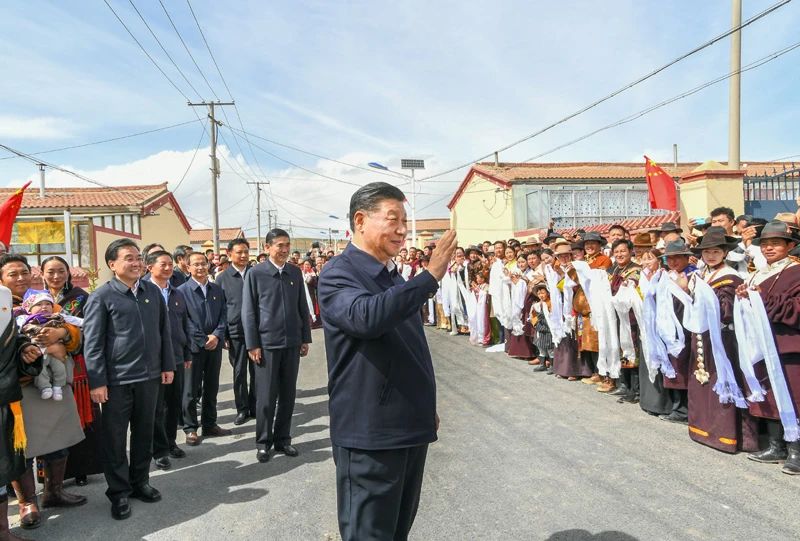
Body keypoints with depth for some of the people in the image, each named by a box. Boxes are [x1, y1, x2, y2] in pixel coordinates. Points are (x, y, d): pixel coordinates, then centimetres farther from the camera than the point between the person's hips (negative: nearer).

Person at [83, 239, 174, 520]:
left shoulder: (153, 291, 5)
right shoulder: (101, 296, -8)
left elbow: (164, 330, 11)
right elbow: (92, 342, -8)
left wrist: (168, 365, 9)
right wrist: (97, 381, -11)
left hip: (149, 375, 4)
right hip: (117, 379, -4)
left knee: (144, 433, 15)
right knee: (115, 437, 7)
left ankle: (140, 482, 31)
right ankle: (119, 492, 21)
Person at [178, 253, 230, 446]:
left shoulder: (217, 290, 10)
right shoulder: (182, 291, -5)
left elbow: (224, 314, 6)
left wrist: (216, 336, -9)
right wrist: (203, 340, -13)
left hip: (215, 345, 5)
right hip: (194, 346, -4)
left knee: (212, 388, 12)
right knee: (191, 390, 3)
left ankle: (209, 424, 24)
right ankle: (190, 428, 13)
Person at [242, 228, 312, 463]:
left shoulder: (295, 272, 7)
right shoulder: (256, 273, -4)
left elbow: (303, 308, 11)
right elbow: (248, 311, -4)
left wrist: (305, 338, 8)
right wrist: (252, 344, -8)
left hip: (292, 343, 4)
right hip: (267, 343, -3)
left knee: (288, 394, 10)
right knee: (266, 396, 4)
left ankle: (283, 439, 23)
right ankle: (263, 442, 18)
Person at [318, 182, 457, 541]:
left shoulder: (393, 277, 15)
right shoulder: (338, 274, -12)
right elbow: (367, 317, -36)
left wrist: (427, 409, 25)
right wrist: (431, 275, -33)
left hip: (411, 428, 8)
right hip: (369, 434, -8)